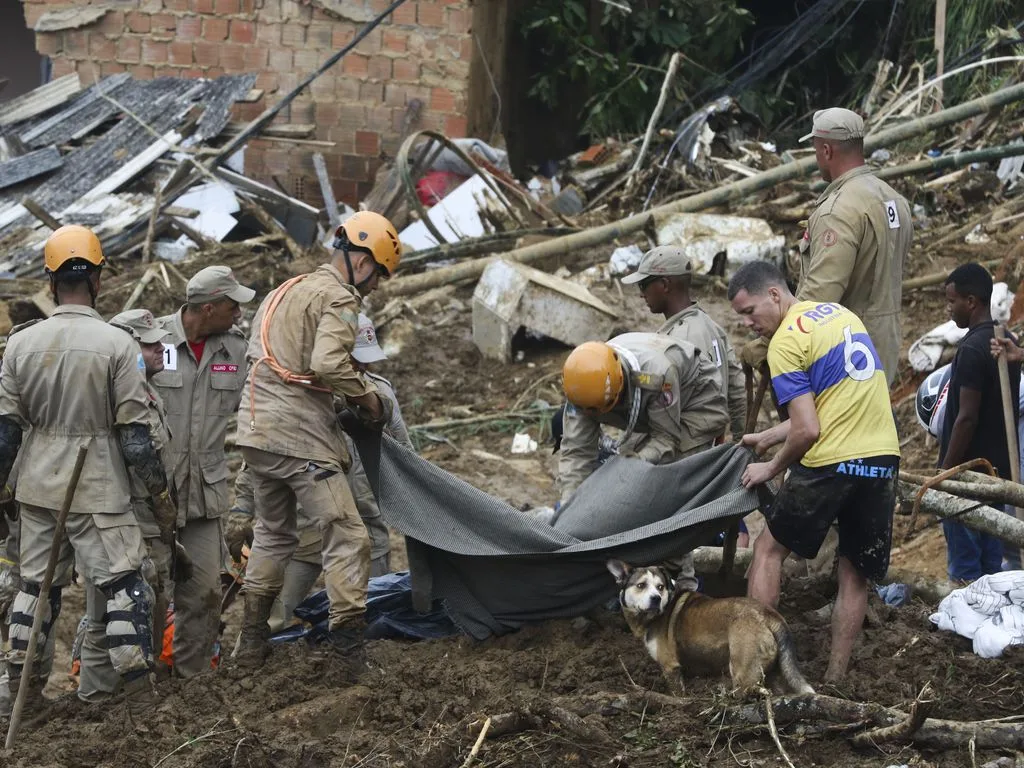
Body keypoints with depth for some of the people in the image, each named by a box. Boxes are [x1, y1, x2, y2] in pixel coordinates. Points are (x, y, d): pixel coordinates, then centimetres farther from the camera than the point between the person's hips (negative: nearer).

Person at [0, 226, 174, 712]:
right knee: (121, 584, 1)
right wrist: (159, 489, 0)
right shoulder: (115, 343, -12)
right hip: (98, 488, -4)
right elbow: (134, 430, -10)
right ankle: (138, 692, 0)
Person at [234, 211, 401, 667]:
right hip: (301, 436, -9)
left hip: (255, 430, 9)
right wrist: (367, 396, -9)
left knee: (272, 534, 23)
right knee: (346, 536, -7)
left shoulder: (285, 291, 21)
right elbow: (327, 363, -24)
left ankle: (252, 642, 26)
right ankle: (347, 641, -14)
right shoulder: (339, 298, -8)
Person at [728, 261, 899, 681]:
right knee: (855, 573, 11)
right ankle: (835, 677, 12)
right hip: (883, 457, 7)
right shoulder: (839, 313, 15)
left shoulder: (785, 342, -11)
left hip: (832, 462, -7)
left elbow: (808, 430, -16)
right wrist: (766, 438, 23)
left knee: (769, 548, 11)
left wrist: (772, 469, 1)